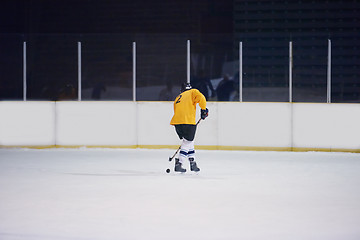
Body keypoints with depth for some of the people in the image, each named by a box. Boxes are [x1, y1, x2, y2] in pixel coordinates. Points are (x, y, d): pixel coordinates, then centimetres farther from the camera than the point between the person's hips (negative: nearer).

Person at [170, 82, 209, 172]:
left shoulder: (177, 98, 28)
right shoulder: (192, 92, 11)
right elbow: (200, 97, -10)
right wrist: (204, 109, 3)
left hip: (177, 123, 6)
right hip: (188, 122, -6)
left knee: (189, 142, 20)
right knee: (187, 143, 2)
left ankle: (193, 163, 23)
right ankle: (178, 164, -2)